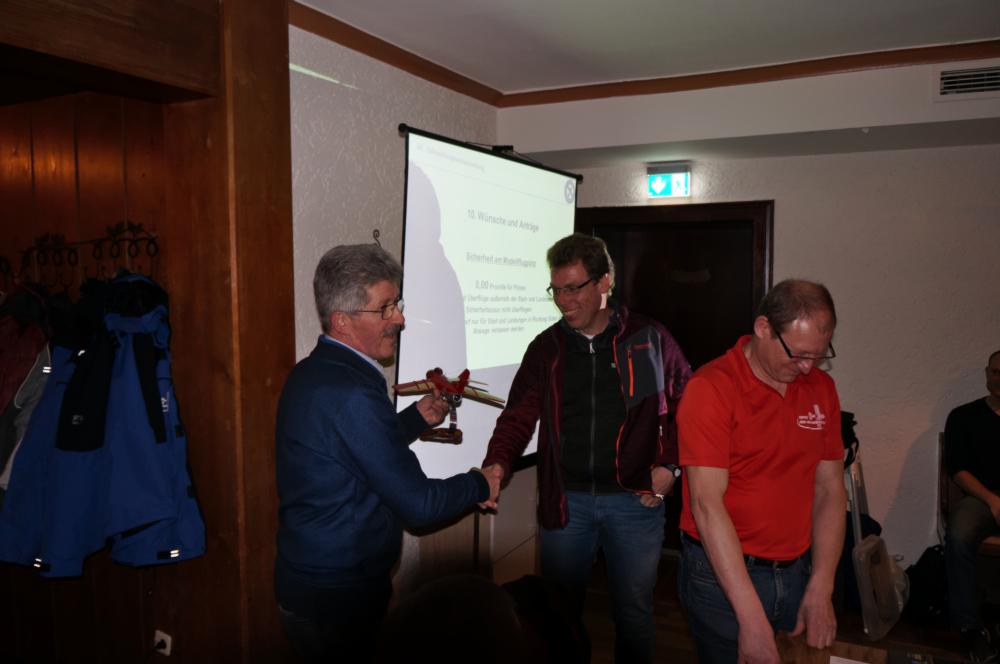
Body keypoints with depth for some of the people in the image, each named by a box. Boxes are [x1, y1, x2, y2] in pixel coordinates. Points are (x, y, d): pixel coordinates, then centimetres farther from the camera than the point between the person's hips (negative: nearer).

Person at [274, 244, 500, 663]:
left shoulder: (311, 374, 3)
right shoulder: (352, 393, -27)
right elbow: (418, 505, -23)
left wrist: (416, 418, 10)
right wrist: (481, 485, -6)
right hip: (337, 597, -9)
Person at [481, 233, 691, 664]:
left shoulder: (650, 339, -1)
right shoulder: (545, 348, 3)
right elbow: (518, 417, -2)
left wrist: (668, 465, -4)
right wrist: (496, 466, -18)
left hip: (634, 499, -1)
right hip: (564, 500, 2)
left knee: (634, 613, 14)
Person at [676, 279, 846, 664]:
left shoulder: (821, 388, 2)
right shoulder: (711, 387, -17)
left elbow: (830, 490, 4)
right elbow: (707, 504, -22)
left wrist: (820, 590, -5)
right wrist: (752, 617, -25)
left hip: (797, 573, 6)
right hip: (722, 575, -5)